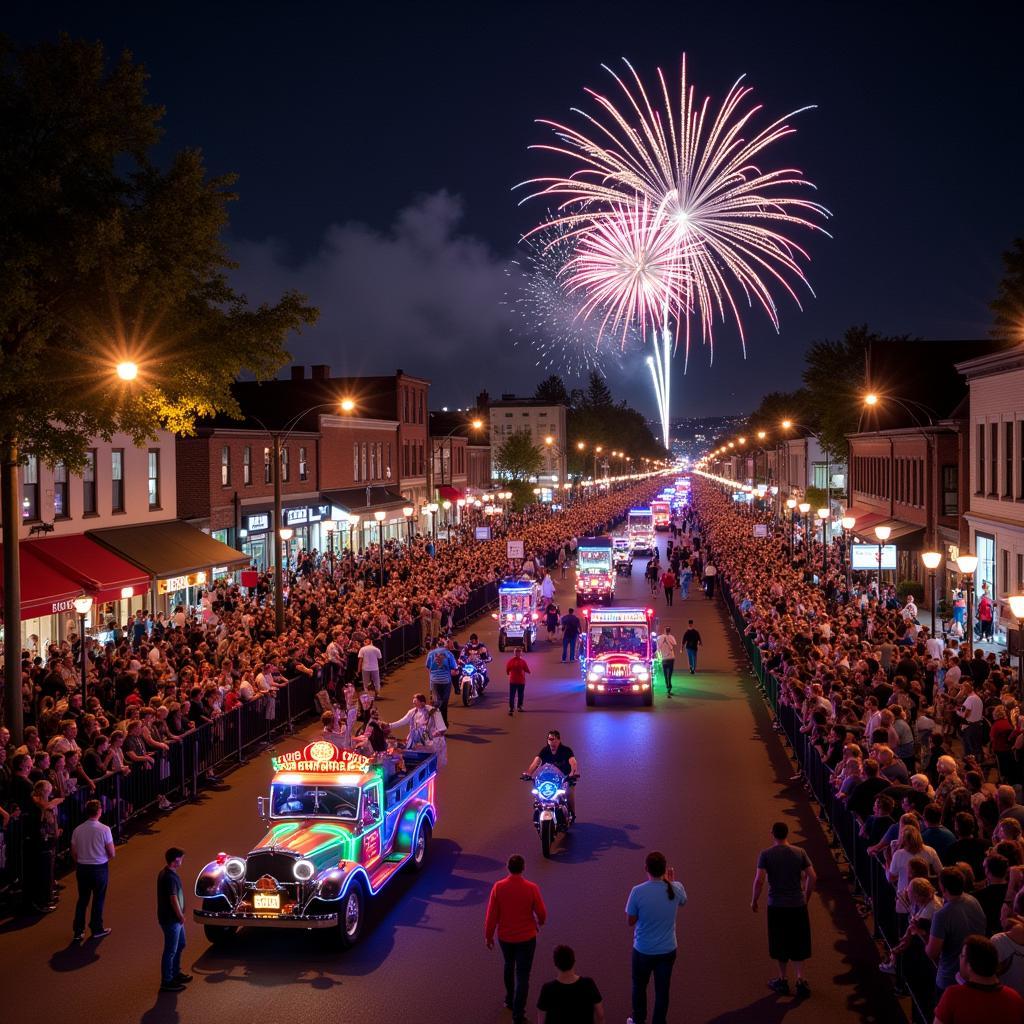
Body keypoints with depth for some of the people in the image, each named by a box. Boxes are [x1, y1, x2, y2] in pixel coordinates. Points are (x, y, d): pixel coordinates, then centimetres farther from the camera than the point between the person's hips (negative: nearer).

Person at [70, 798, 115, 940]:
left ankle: (78, 931, 19)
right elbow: (112, 853, -13)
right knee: (98, 899, 13)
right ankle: (97, 929, 23)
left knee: (82, 899, 17)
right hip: (100, 868, -3)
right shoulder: (104, 830, -17)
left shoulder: (77, 830, -7)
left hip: (82, 868, 3)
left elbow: (74, 853, 1)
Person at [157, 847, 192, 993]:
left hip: (175, 919, 10)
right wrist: (181, 916, -13)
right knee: (170, 951, 1)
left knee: (180, 945, 24)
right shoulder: (170, 877, -25)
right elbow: (174, 899, -24)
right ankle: (167, 982, 11)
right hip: (171, 920, -10)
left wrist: (181, 916, 16)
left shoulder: (166, 874, 6)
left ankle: (175, 973, 38)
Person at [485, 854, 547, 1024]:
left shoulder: (498, 887, -15)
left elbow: (492, 914, -10)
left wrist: (488, 935, 4)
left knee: (509, 965, 29)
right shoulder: (531, 888, -19)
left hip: (505, 936, 3)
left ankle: (510, 999, 44)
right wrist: (540, 923, 15)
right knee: (522, 975, 5)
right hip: (526, 937, -3)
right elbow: (541, 913, -8)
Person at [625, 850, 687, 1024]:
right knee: (662, 990, 18)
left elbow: (630, 921, -9)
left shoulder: (637, 891, -23)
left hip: (643, 950, -1)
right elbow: (682, 902, 10)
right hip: (667, 950, 1)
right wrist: (671, 881, 21)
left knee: (639, 987, 23)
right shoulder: (676, 889, -15)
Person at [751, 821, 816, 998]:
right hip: (798, 904, 2)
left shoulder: (765, 854, -8)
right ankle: (800, 980, 5)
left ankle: (783, 980, 21)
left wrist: (754, 901, -2)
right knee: (799, 943, 12)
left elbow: (759, 880, -15)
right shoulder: (799, 852, -2)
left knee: (780, 944, 13)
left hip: (776, 906, -1)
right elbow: (812, 876, -4)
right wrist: (806, 896, 11)